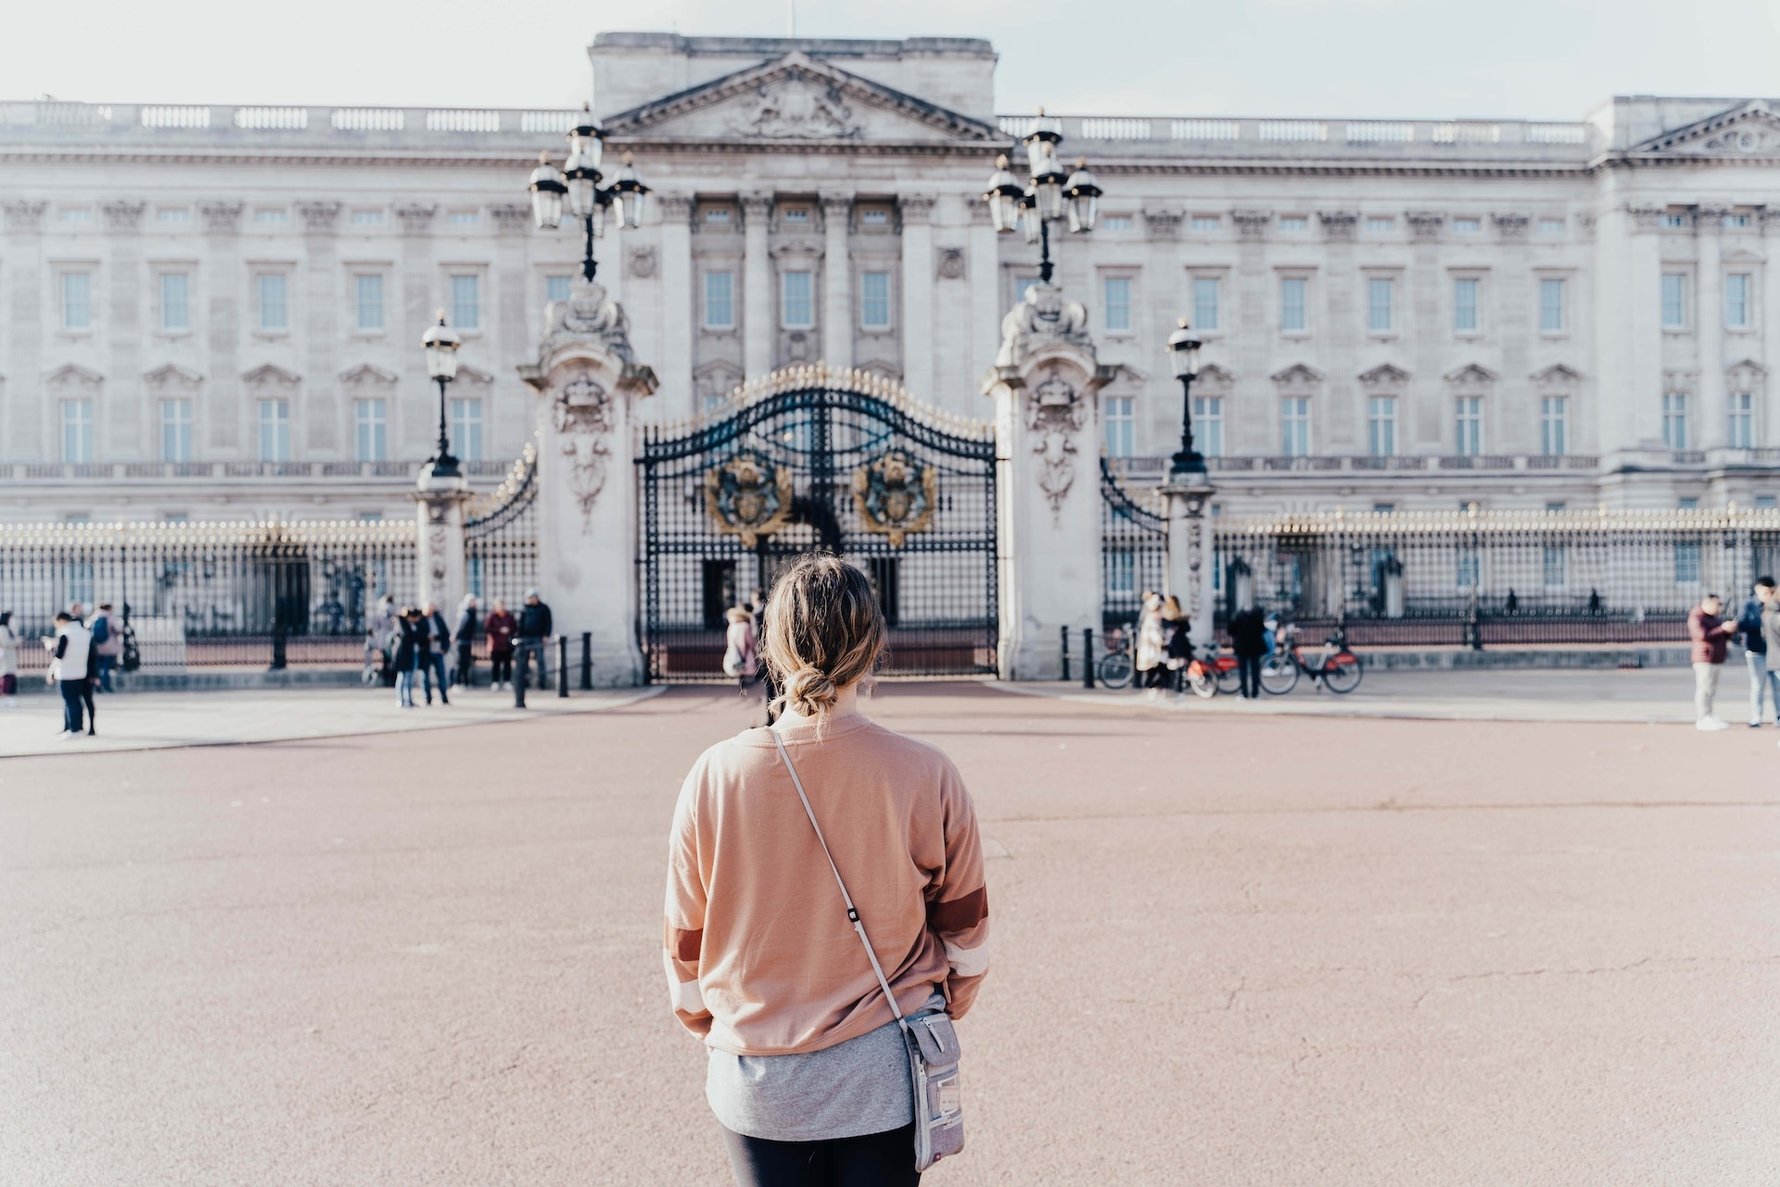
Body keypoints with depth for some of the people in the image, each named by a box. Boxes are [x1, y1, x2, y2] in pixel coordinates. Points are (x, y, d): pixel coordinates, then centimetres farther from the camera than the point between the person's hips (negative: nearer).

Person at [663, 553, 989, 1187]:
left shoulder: (715, 775, -13)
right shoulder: (925, 776, -15)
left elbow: (685, 941, -1)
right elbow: (965, 928, -1)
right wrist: (947, 1005, 19)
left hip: (754, 1080, 1)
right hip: (882, 1077, 0)